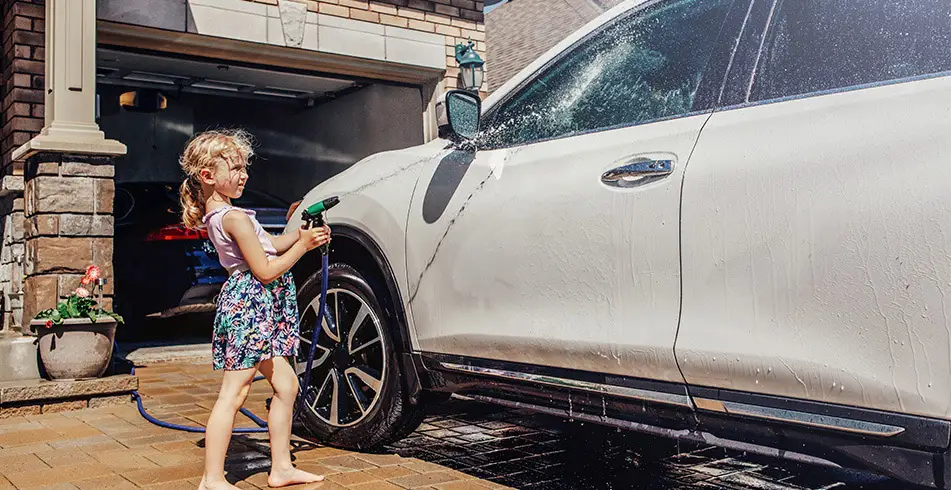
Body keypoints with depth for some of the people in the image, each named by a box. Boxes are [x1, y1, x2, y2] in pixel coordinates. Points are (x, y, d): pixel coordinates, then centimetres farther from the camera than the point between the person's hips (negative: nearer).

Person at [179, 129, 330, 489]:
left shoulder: (214, 215, 16)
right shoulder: (235, 217, -16)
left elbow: (272, 244, 20)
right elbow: (266, 271, -16)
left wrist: (302, 234, 6)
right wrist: (303, 245, -7)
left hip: (257, 309, 11)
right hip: (250, 303, -11)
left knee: (286, 385, 14)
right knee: (233, 393, -7)